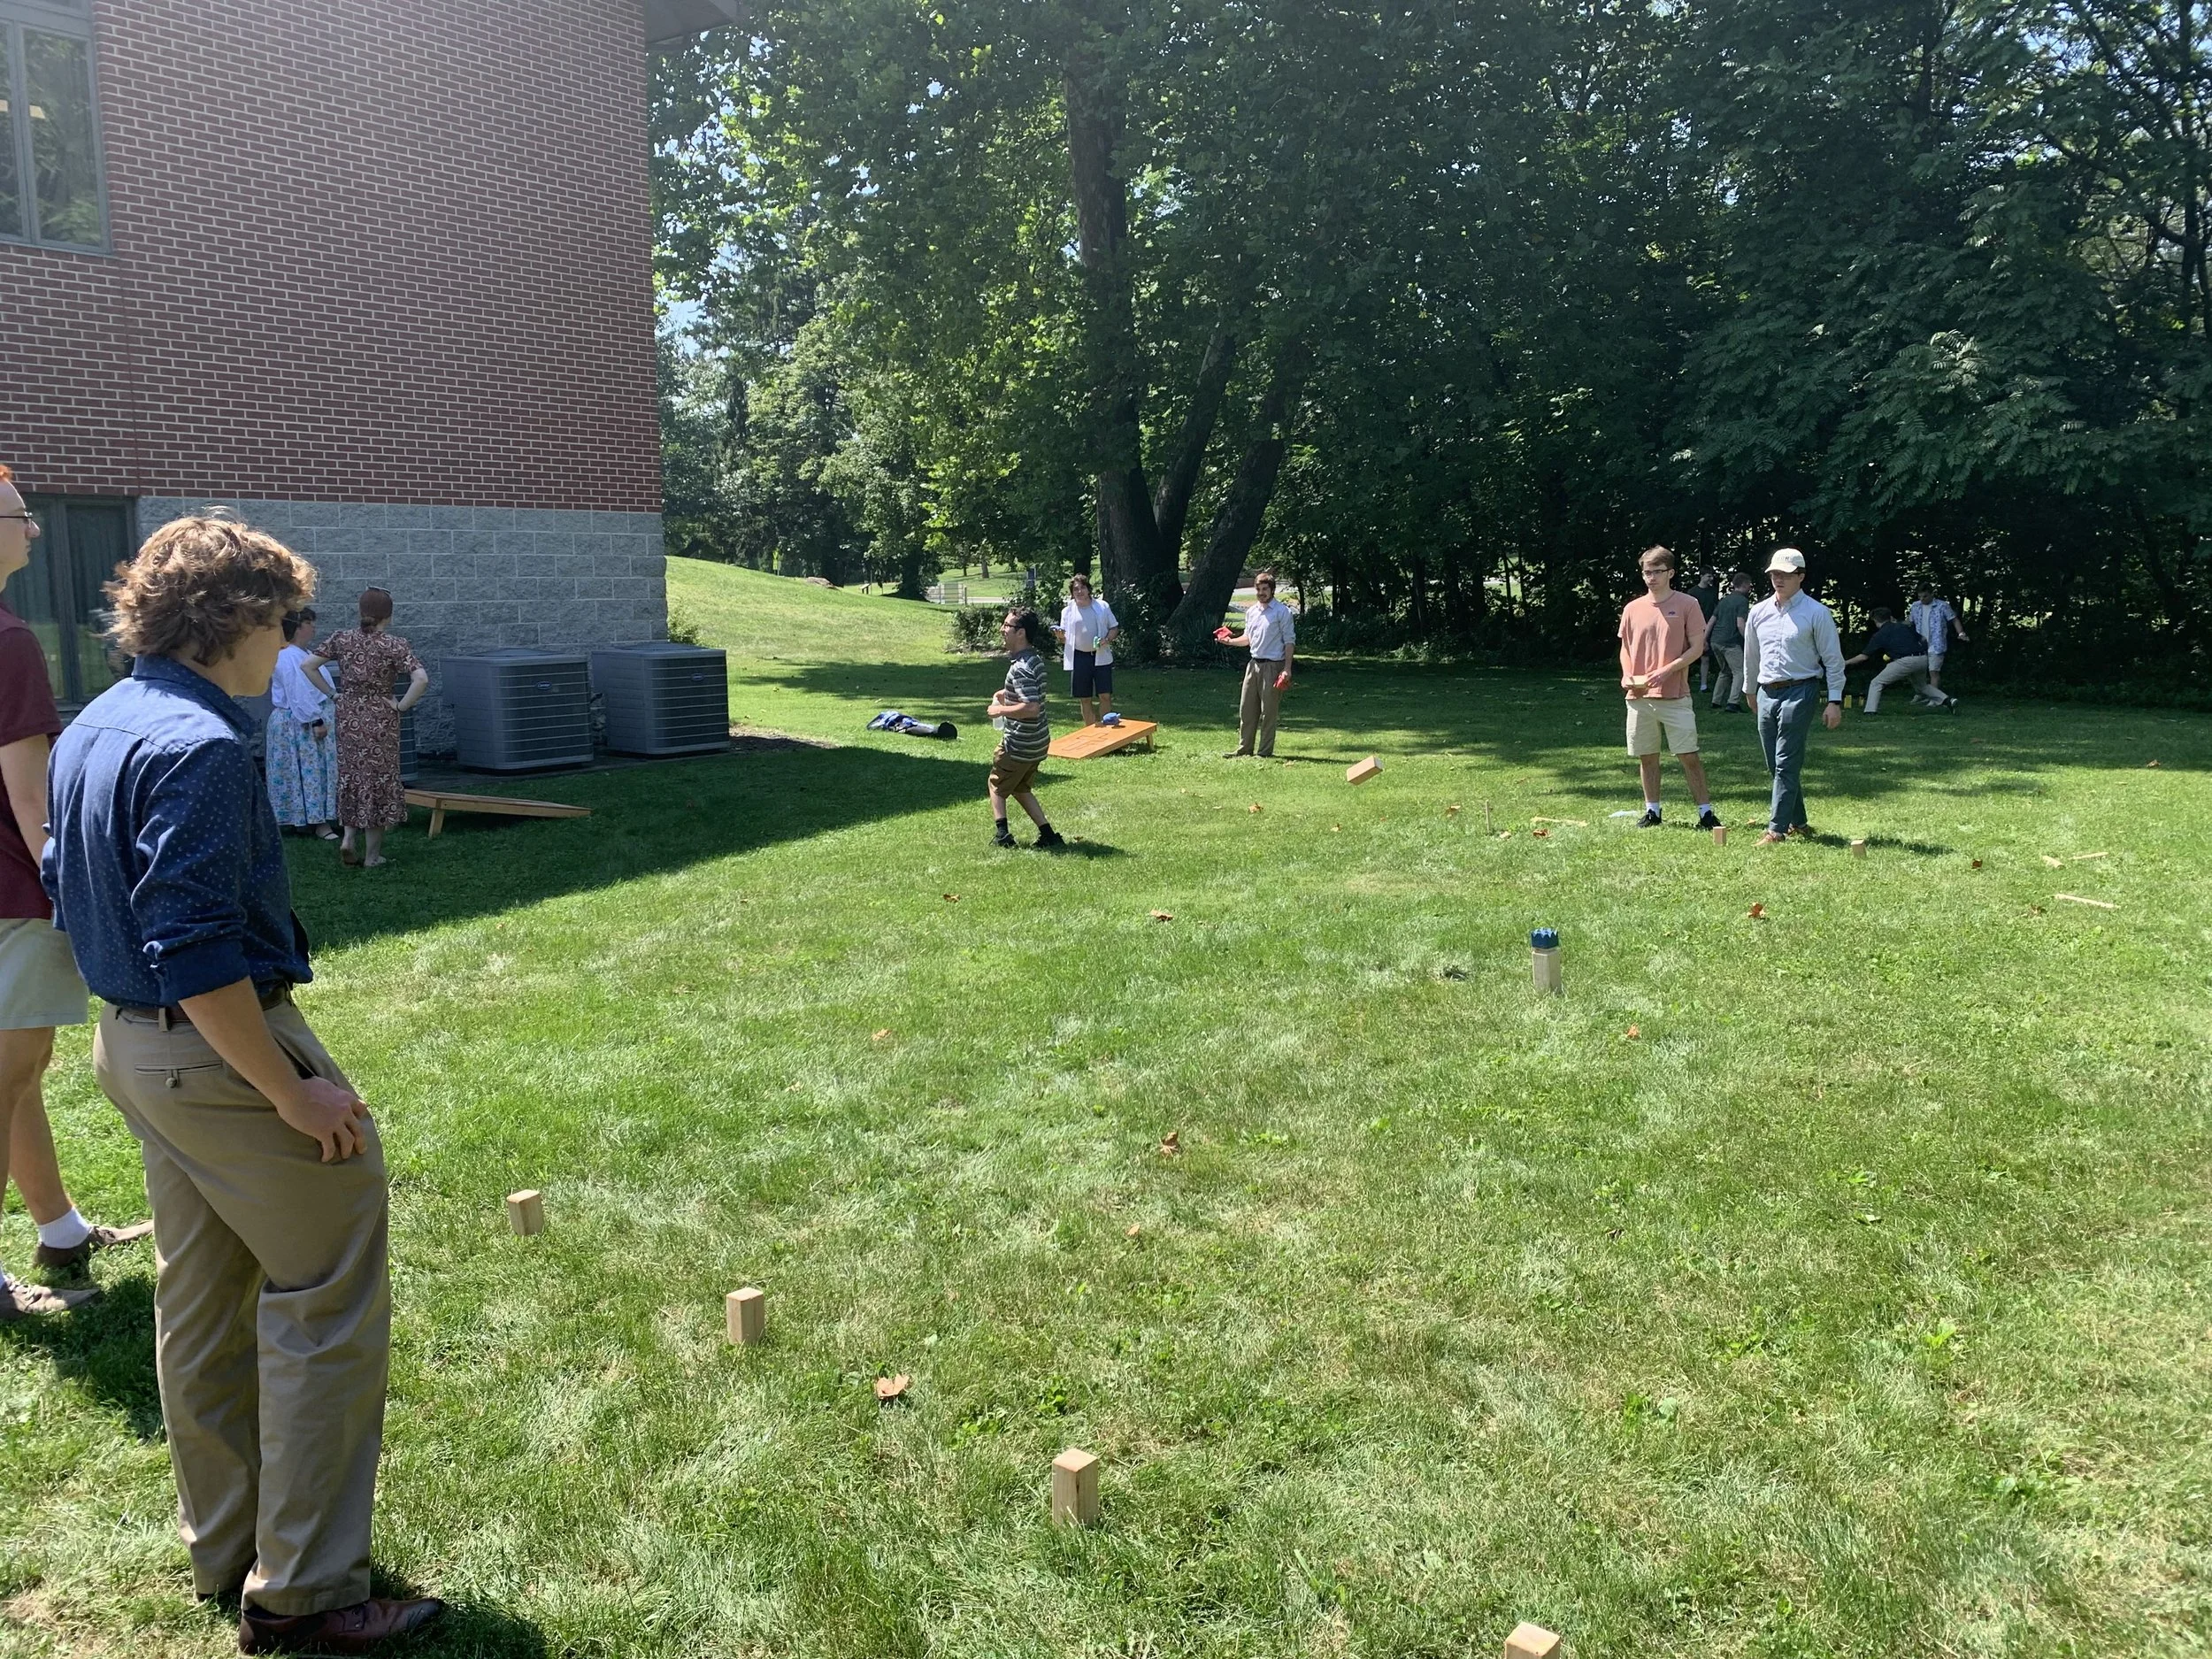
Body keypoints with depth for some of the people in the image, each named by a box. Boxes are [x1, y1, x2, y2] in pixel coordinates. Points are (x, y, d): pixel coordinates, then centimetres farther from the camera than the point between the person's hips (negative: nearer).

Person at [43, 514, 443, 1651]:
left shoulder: (88, 733, 9)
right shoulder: (198, 745, -22)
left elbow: (69, 893, 17)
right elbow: (194, 952, -26)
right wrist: (293, 1093, -21)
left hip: (132, 1047, 10)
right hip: (222, 1054, -10)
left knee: (199, 1306, 19)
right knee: (326, 1307, 1)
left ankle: (224, 1553, 33)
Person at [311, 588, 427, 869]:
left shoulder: (342, 638, 0)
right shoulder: (394, 645, -11)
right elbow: (421, 680, -23)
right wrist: (402, 706, -11)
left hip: (348, 717, 3)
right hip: (380, 720, -3)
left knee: (351, 775, 21)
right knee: (378, 780, 6)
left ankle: (348, 836, 6)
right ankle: (372, 855, 11)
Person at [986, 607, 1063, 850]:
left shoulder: (1021, 668, -24)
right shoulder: (1034, 659, 7)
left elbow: (1031, 708, -33)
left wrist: (1000, 710, -21)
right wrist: (1004, 693, 13)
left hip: (1019, 744, -9)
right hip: (1037, 741, 9)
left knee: (997, 786, 12)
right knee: (1021, 789, 22)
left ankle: (1002, 834, 6)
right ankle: (1048, 835, 18)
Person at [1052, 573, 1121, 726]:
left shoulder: (1102, 606, 3)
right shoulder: (1067, 611, 6)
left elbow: (1114, 628, 7)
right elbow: (1065, 639, 9)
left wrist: (1107, 640, -13)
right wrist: (1061, 636, -15)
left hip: (1101, 657, -1)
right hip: (1079, 659, 1)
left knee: (1105, 696, -5)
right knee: (1085, 699, 6)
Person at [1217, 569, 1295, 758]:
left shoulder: (1282, 611, -8)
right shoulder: (1251, 611, 12)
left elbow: (1289, 641, -9)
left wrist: (1287, 669, -15)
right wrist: (1230, 640, 2)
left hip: (1272, 666, -6)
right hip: (1254, 664, 7)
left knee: (1268, 711, -1)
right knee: (1246, 709, 8)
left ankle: (1265, 752, 7)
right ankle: (1244, 748, 16)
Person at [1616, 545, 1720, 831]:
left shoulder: (1687, 605, -1)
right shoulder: (1632, 609, 10)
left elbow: (1697, 647, -4)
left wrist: (1667, 670, -16)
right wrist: (1627, 675, -2)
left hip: (1675, 695, -4)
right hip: (1639, 696, 4)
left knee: (1689, 755, -3)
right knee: (1646, 756, 9)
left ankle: (1705, 812, 2)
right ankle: (1652, 811, 20)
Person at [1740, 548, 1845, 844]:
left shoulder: (1816, 613, -5)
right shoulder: (1758, 612, 9)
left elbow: (1833, 660, -3)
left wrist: (1835, 701, -7)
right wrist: (1750, 690, 28)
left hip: (1799, 692, -6)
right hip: (1767, 694, 6)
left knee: (1786, 763, -10)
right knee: (1775, 765, 9)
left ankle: (1778, 828, -9)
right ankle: (1797, 822, 21)